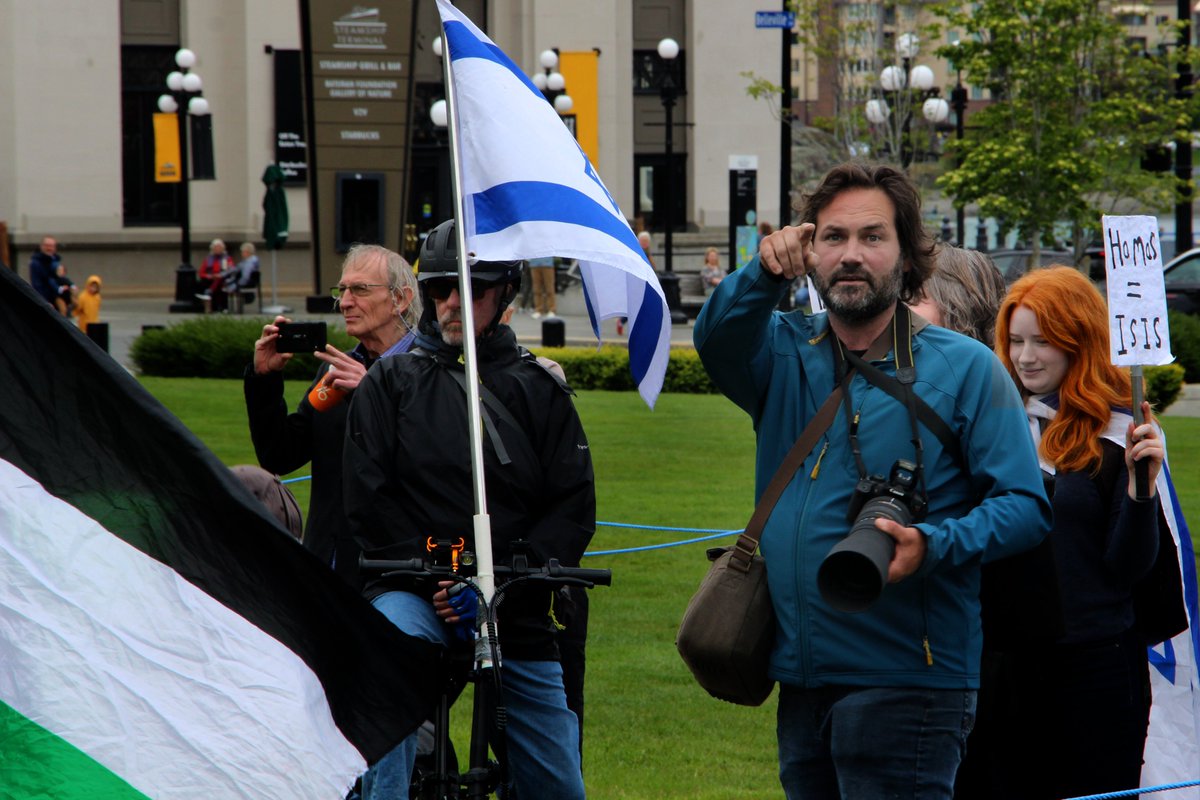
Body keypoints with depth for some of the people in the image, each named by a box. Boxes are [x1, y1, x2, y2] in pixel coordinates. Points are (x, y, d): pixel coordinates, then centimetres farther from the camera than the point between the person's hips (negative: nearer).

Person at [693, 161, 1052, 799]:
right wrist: (763, 274, -32)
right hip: (801, 680, 5)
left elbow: (1025, 506, -6)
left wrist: (931, 544, -23)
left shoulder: (964, 369, -2)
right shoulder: (784, 354, 10)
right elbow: (718, 340, -12)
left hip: (906, 682, -5)